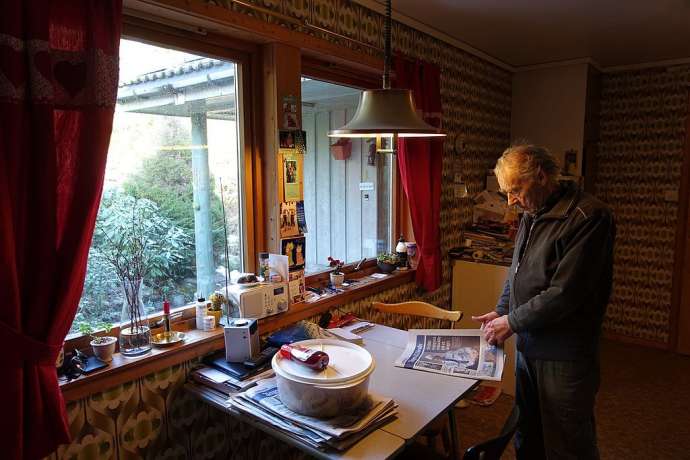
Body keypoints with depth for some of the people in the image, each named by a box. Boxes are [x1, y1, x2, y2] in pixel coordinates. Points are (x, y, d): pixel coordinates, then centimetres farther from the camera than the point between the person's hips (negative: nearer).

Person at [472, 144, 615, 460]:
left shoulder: (588, 217, -18)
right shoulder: (531, 215, 8)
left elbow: (566, 292, -23)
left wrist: (513, 322, -14)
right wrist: (501, 311, 4)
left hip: (564, 356, -7)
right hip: (528, 347, 8)